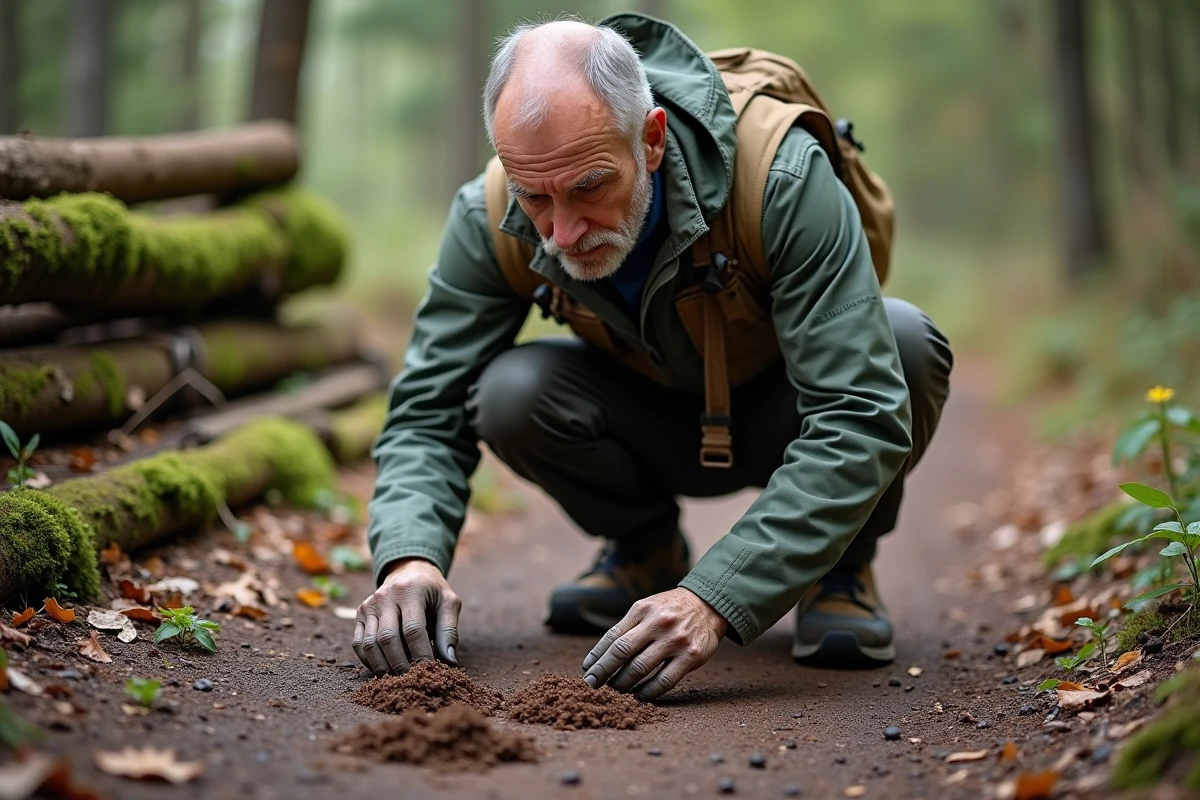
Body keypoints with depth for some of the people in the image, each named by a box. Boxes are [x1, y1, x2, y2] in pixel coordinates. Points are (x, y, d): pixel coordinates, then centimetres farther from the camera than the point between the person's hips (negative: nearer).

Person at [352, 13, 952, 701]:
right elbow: (428, 413, -17)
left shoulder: (782, 176, -37)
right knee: (511, 396, -28)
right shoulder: (490, 219, -25)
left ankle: (843, 561, -4)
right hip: (657, 425, 2)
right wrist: (411, 557, -39)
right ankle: (644, 549, 4)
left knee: (906, 342, -34)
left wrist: (715, 599, -49)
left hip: (783, 416, -2)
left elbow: (862, 418, -40)